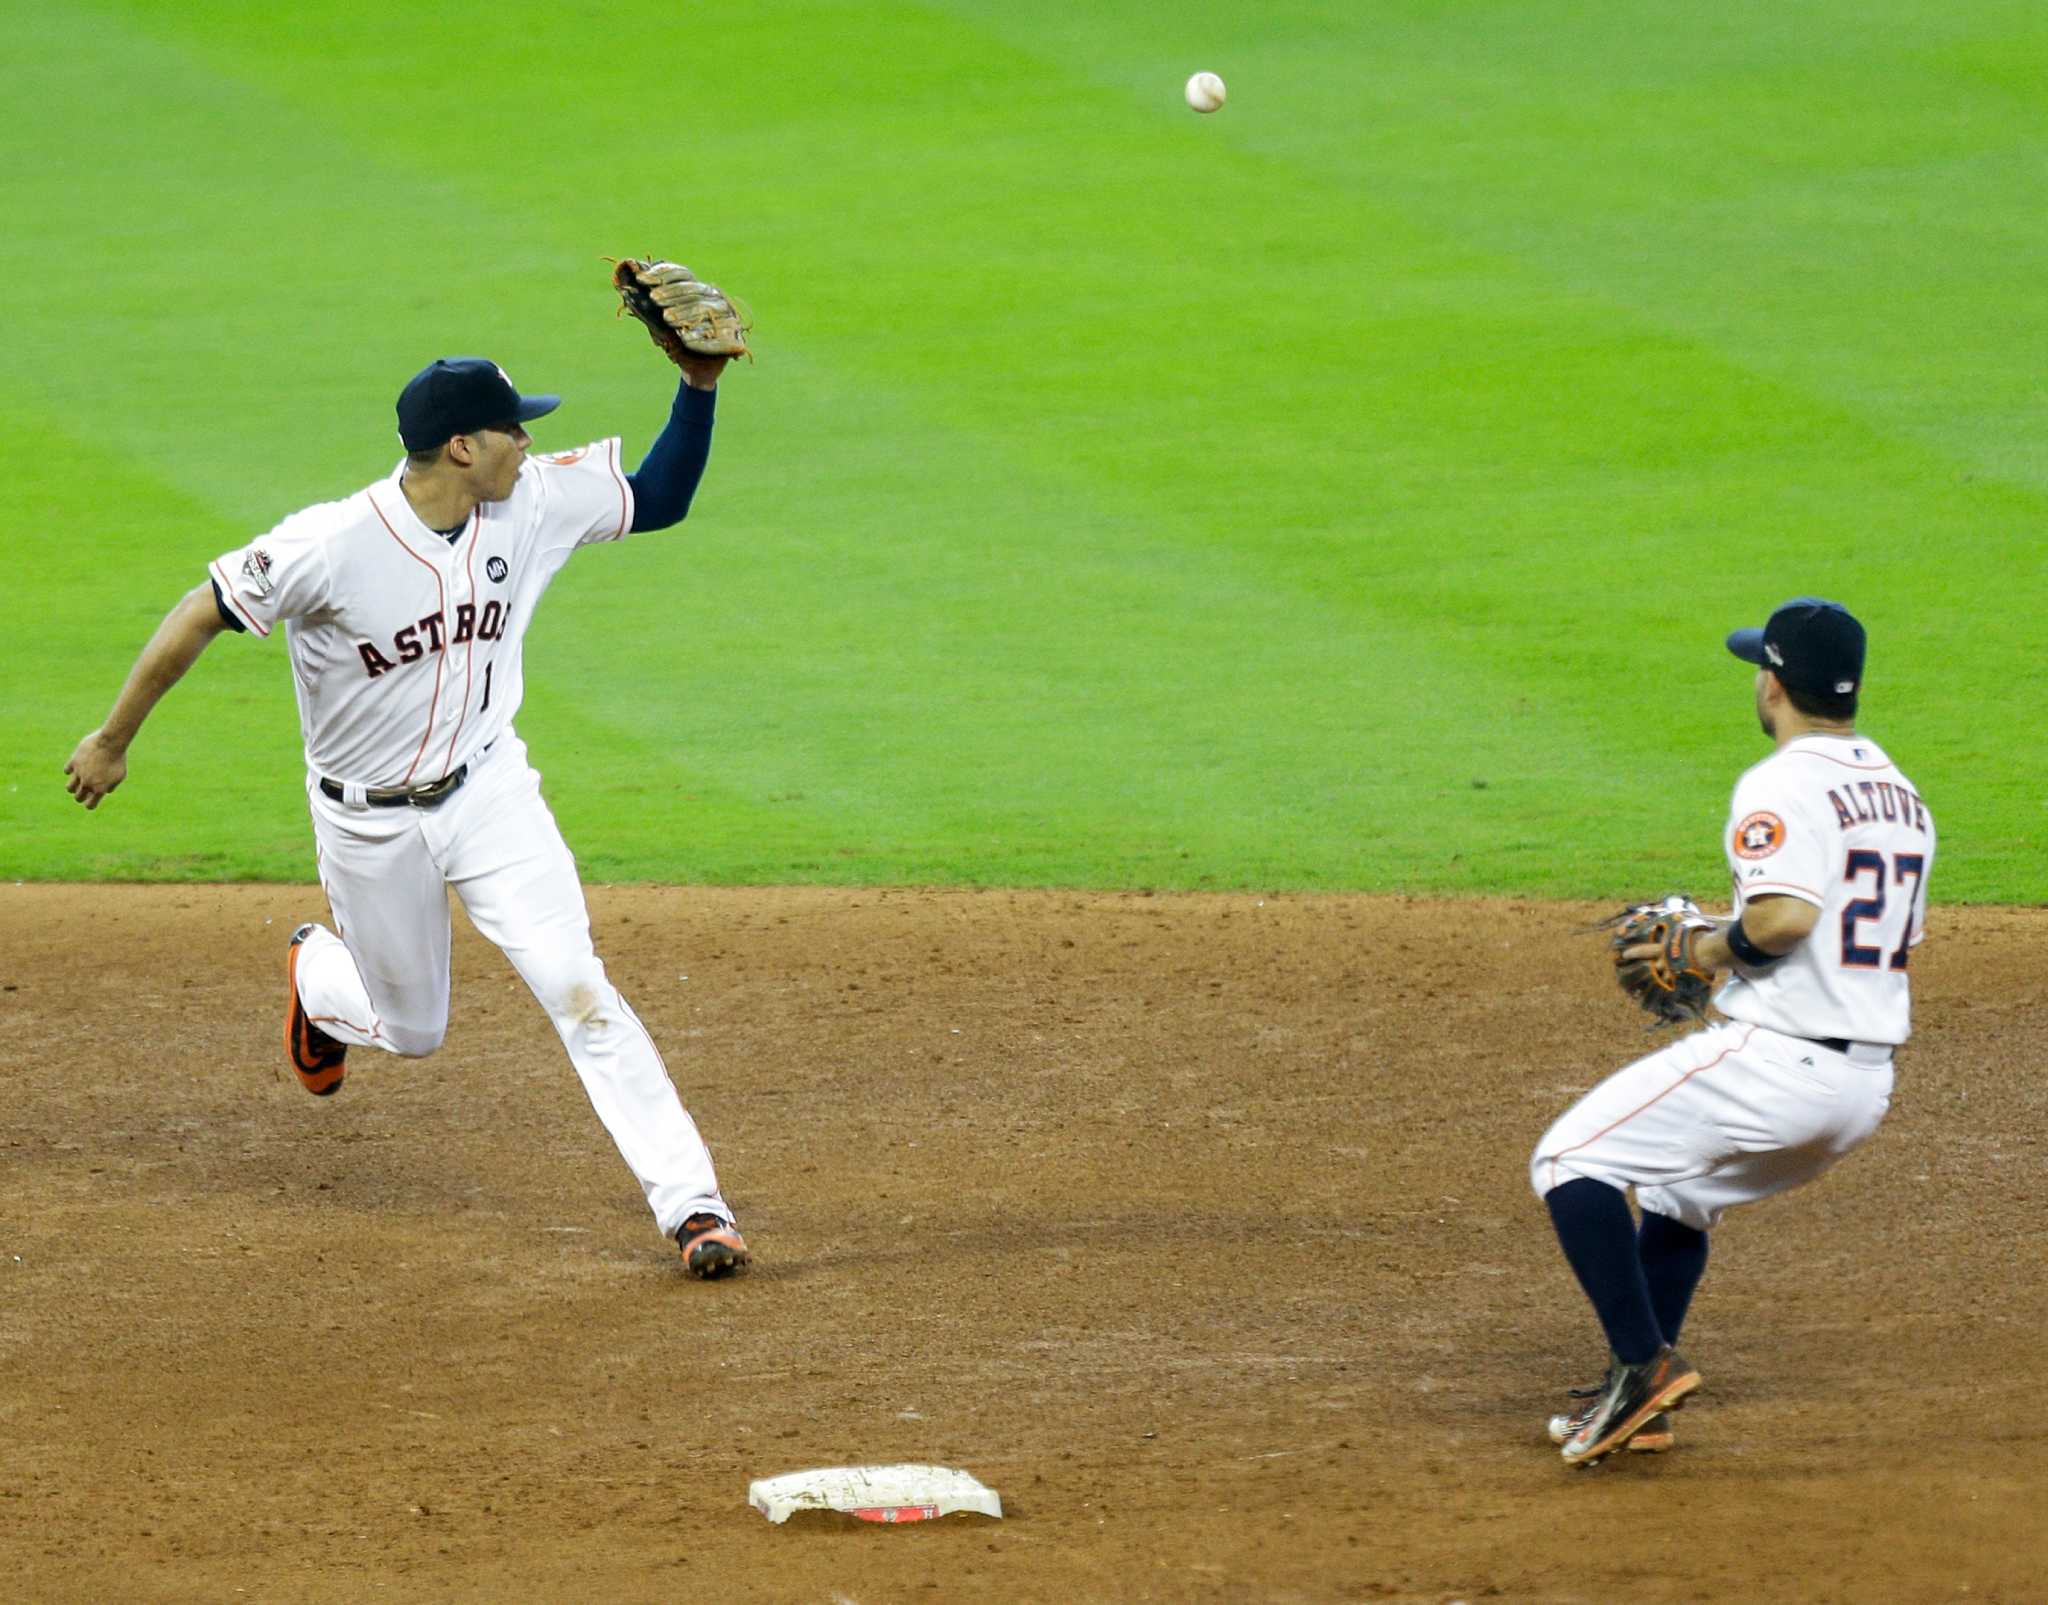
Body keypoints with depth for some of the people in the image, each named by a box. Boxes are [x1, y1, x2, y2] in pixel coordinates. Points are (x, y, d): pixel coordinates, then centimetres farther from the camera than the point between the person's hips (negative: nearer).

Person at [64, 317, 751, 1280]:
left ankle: (689, 1201, -14)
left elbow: (660, 497, 0)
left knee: (573, 984, -15)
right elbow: (202, 615, -18)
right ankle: (315, 976, 51)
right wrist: (112, 741, -11)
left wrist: (699, 386, -15)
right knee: (411, 1029, 14)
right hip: (370, 825, -2)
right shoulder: (333, 546, -27)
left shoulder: (535, 503, -11)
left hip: (487, 791, 3)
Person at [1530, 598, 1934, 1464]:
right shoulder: (1899, 793, 15)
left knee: (1570, 1162, -1)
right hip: (1866, 1083, 9)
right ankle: (1638, 1406, 29)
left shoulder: (1782, 785, -13)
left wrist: (1712, 948, -7)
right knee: (1675, 1190, 29)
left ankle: (1644, 1363, -10)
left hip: (1776, 1060, -9)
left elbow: (1785, 915, -27)